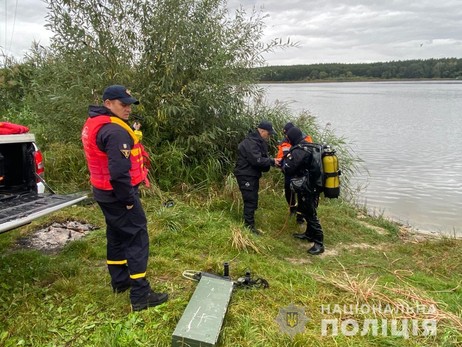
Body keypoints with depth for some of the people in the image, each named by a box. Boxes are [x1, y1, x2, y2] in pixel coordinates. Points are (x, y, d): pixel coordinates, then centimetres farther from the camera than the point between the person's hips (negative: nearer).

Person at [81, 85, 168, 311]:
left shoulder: (92, 125, 11)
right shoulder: (115, 131, -22)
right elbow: (119, 171, -28)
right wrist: (129, 200, -18)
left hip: (104, 193, 10)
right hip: (118, 194, -10)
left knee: (117, 235, 20)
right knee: (137, 239, -5)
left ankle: (120, 281, 35)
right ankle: (140, 295, -1)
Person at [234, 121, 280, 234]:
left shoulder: (258, 141, 14)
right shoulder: (251, 142, -21)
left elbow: (263, 157, 17)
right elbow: (257, 160, -29)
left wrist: (272, 160, -1)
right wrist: (272, 161, -22)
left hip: (252, 175, 11)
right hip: (246, 176, -11)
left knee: (253, 199, 18)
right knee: (250, 200, -8)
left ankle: (249, 221, 30)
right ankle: (249, 226, -1)